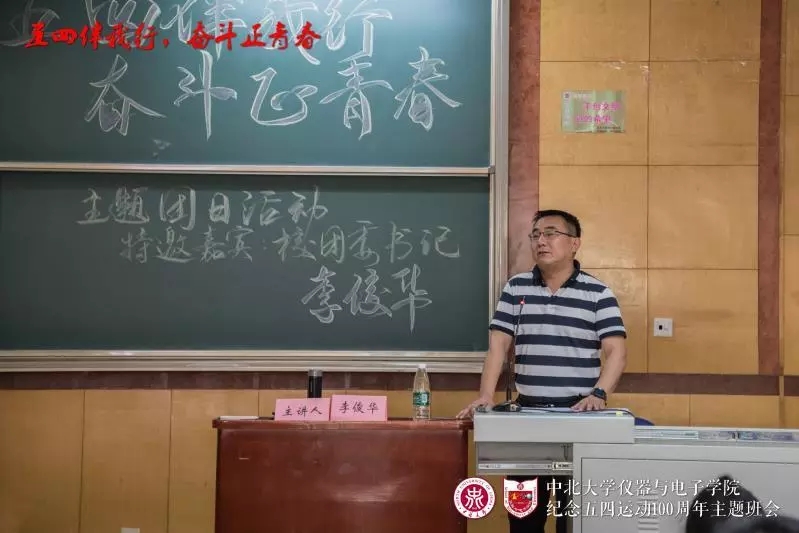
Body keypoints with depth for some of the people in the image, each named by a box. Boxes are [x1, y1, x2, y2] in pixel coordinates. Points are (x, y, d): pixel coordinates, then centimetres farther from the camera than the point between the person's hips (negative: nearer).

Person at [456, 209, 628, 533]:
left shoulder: (598, 294, -1)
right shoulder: (516, 288, 8)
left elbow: (616, 351, -5)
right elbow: (498, 344, 3)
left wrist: (599, 394, -21)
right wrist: (486, 395, -9)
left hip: (579, 415, -2)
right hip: (527, 412, 3)